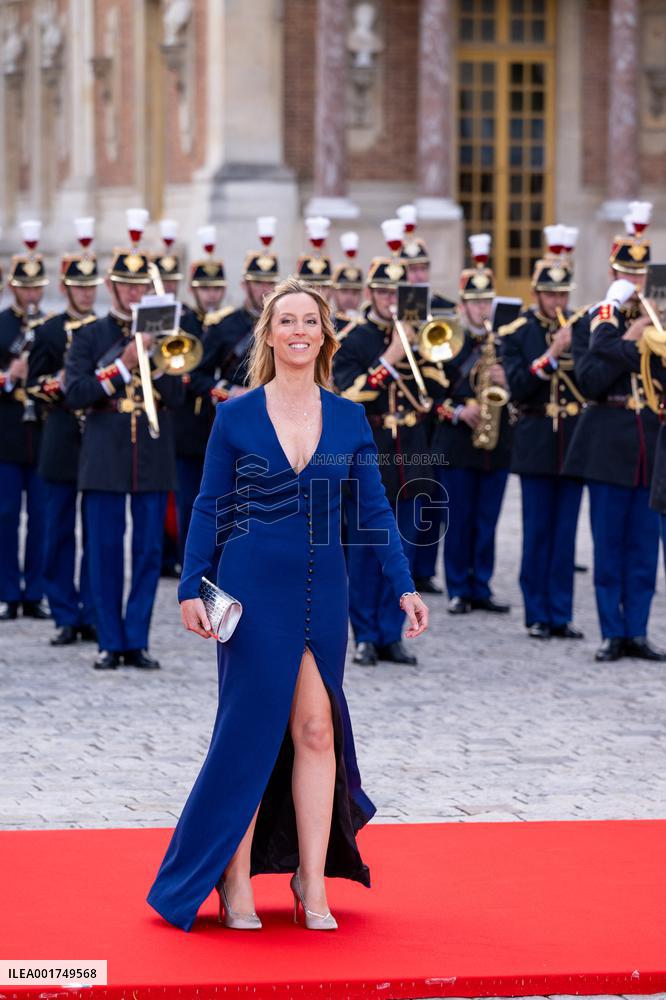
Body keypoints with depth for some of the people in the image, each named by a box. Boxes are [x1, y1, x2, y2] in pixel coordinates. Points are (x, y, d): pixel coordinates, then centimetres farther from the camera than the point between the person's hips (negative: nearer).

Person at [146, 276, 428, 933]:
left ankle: (313, 880, 8)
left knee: (317, 729, 1)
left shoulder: (349, 420, 5)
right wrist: (191, 590, -5)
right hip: (254, 586, -2)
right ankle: (234, 883, 8)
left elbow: (374, 508, 7)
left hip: (322, 590, 2)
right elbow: (210, 509, 2)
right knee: (252, 726, -1)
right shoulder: (235, 417, -1)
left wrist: (405, 587, 1)